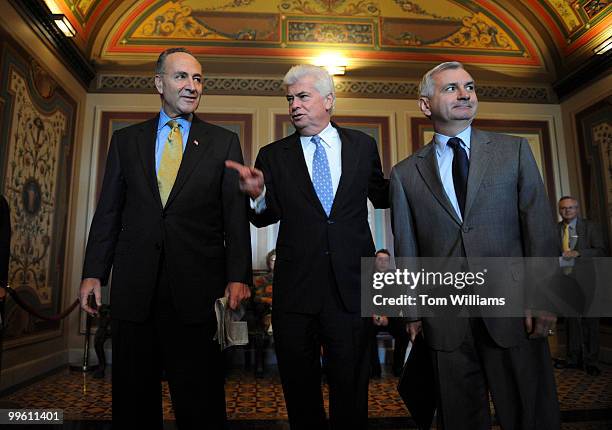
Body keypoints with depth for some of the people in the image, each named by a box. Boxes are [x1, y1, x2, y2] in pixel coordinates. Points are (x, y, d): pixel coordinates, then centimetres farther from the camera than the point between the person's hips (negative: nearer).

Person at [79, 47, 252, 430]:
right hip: (134, 285, 3)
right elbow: (108, 211, 11)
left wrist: (238, 277, -9)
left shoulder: (224, 142, 6)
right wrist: (94, 272, 4)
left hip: (196, 287, -2)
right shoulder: (125, 140, 12)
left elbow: (237, 215, 0)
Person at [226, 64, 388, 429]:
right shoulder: (274, 156, 4)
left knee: (351, 391, 14)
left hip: (351, 287, 0)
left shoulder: (363, 145, 7)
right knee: (300, 390, 17)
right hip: (295, 289, 1)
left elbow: (381, 196, 17)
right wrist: (258, 194, -19)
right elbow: (266, 217, 2)